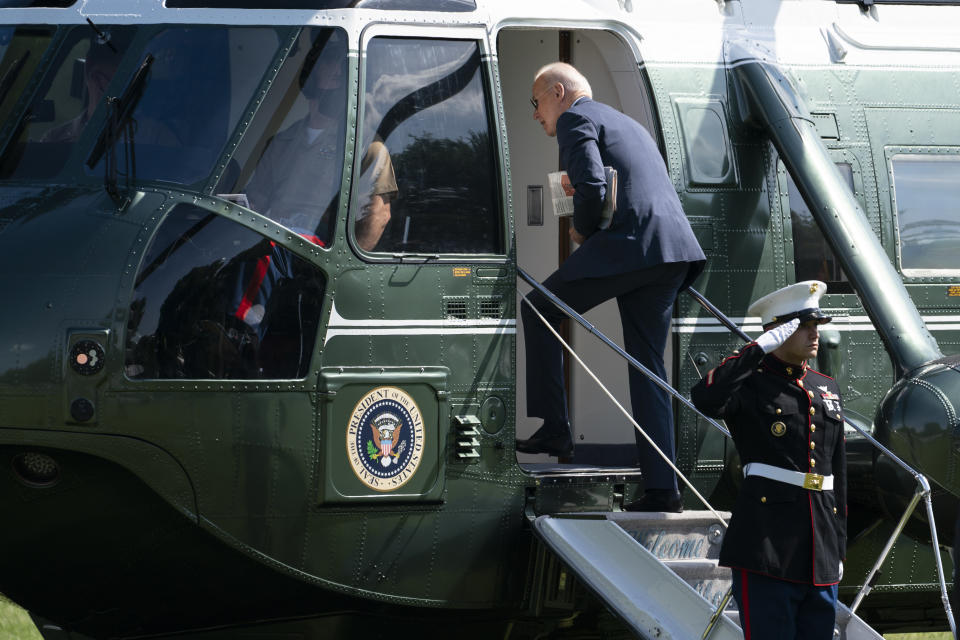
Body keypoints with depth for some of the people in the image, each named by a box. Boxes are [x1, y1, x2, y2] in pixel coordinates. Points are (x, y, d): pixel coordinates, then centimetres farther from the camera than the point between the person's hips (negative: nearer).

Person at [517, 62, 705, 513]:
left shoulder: (576, 119, 2)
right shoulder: (628, 125, 32)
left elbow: (591, 186, -14)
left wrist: (582, 231, 4)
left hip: (628, 243, -8)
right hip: (673, 251, 8)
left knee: (539, 309, 10)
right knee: (647, 366, 9)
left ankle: (553, 428, 7)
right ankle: (661, 488, 1)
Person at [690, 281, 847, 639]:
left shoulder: (827, 390, 18)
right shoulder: (750, 385, -2)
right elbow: (706, 400, -27)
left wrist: (839, 547, 18)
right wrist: (760, 349, -21)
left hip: (820, 552, 7)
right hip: (768, 544, -7)